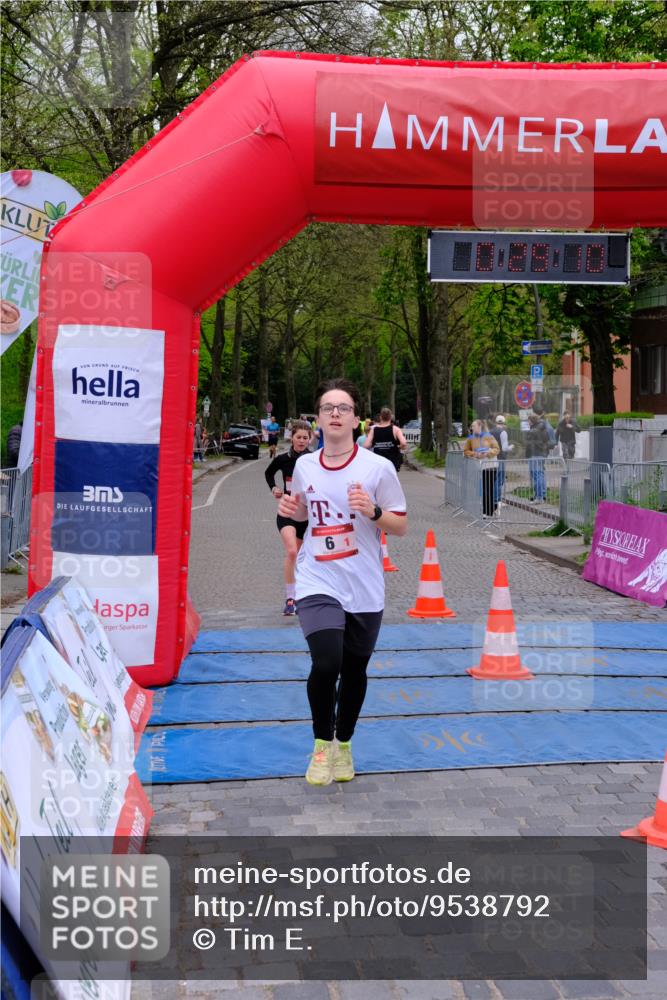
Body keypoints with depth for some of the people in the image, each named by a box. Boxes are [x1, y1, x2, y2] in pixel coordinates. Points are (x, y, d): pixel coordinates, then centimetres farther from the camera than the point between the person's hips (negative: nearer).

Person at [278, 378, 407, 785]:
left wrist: (373, 511, -21)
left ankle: (344, 744, 35)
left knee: (355, 671, 11)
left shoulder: (378, 467, -6)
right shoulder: (304, 465, 3)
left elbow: (401, 526, -2)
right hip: (318, 584, 0)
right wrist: (292, 510, -1)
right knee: (326, 664, -17)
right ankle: (322, 744, 7)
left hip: (364, 588, 0)